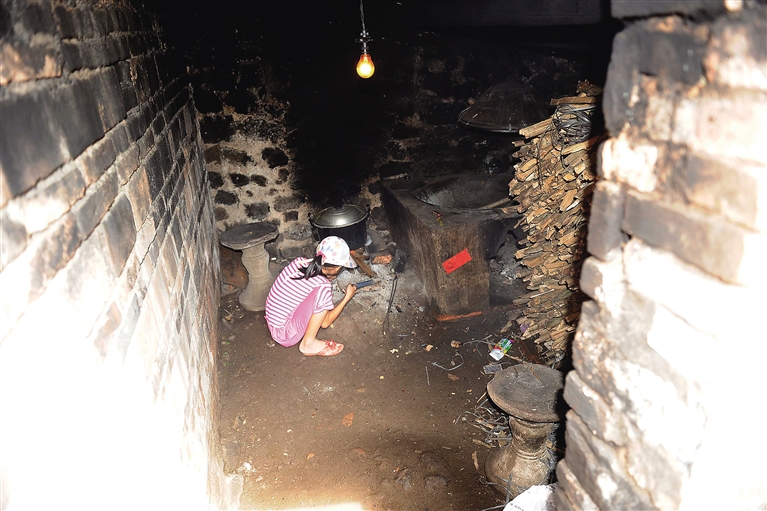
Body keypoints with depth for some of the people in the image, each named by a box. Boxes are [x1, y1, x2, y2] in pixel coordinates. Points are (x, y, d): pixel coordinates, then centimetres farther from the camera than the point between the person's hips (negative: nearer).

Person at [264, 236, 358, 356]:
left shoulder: (299, 261, -6)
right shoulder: (323, 285, -22)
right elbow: (325, 323, -7)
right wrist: (347, 297, 0)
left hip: (272, 325, 8)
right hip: (286, 336, -8)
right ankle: (309, 344, -10)